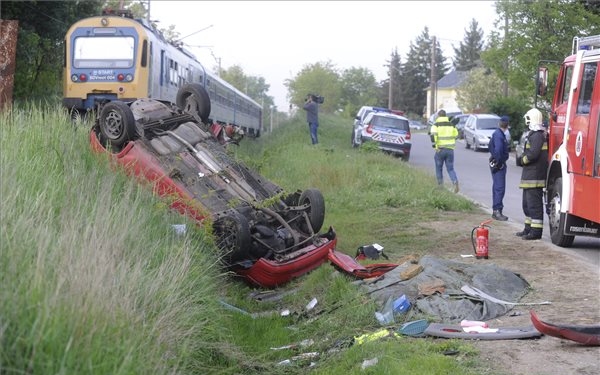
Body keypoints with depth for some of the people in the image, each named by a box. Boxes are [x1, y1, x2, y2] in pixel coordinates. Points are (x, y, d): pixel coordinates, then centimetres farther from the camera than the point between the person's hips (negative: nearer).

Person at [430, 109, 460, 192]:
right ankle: (455, 182, -18)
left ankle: (440, 185, 16)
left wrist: (434, 144, -9)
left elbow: (433, 135, -19)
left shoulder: (436, 125, -3)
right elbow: (456, 136, 13)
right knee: (450, 168, 6)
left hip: (440, 149, -3)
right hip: (450, 149, 3)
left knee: (439, 168, 14)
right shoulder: (451, 125, 8)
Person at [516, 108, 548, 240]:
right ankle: (529, 228, 27)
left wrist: (523, 160, -8)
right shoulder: (533, 134, 17)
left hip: (535, 175, -11)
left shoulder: (537, 135, -16)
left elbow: (533, 154, -23)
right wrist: (524, 159, 9)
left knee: (534, 203, -10)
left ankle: (536, 231, -9)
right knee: (527, 204, 18)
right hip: (530, 174, 11)